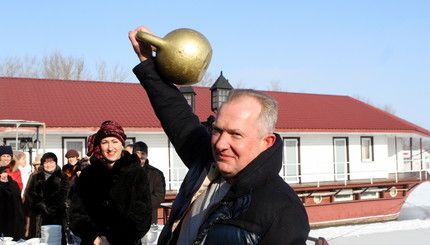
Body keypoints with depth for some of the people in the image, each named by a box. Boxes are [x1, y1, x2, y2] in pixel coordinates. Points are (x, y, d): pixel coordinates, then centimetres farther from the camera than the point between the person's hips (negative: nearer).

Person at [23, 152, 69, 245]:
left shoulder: (62, 176, 12)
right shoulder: (36, 177, 20)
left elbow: (63, 193, 0)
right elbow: (30, 194, 8)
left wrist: (46, 202, -8)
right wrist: (41, 205, -8)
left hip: (57, 216, -2)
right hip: (39, 216, 2)